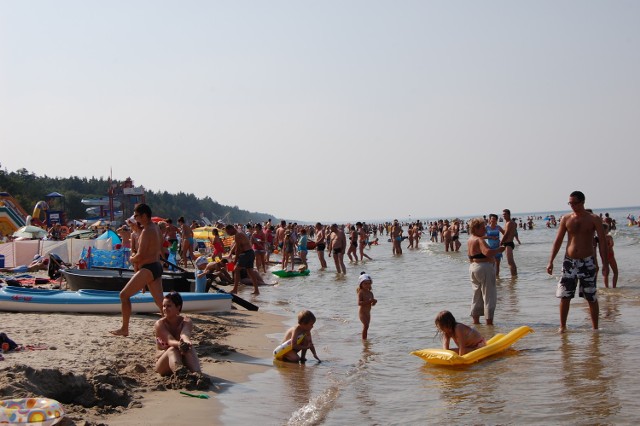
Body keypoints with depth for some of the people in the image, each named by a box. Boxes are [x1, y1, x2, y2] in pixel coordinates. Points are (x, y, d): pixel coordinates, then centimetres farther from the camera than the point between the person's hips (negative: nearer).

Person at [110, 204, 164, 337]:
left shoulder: (147, 231, -16)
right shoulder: (156, 228, 14)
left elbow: (140, 256, -22)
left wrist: (132, 259, 0)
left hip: (148, 269, -9)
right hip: (157, 267, 9)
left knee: (124, 295, 1)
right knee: (160, 302, 8)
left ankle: (124, 329, 5)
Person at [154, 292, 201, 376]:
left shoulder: (187, 321, -5)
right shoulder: (160, 324, -10)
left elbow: (185, 334, -29)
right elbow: (170, 340, -27)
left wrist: (187, 341, -56)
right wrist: (179, 344, -53)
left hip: (183, 362, 2)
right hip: (165, 365, -1)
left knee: (189, 349, -30)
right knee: (172, 350, -33)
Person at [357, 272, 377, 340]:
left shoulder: (370, 293, 7)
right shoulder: (361, 292, -15)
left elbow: (372, 304, 12)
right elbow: (359, 303, -26)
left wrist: (374, 302, -12)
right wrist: (368, 301, -32)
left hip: (368, 312, 7)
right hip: (362, 312, -7)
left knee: (366, 326, 13)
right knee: (366, 325, -18)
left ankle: (365, 339, 23)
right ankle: (364, 339, -14)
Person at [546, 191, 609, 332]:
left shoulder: (594, 219, -3)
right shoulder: (566, 219, 4)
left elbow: (602, 242, -5)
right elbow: (558, 241, 7)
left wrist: (605, 264, -12)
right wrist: (551, 261, 1)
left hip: (587, 262, -2)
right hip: (569, 262, 2)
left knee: (591, 298, 4)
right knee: (564, 296, 1)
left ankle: (595, 328, 15)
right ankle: (562, 326, 12)